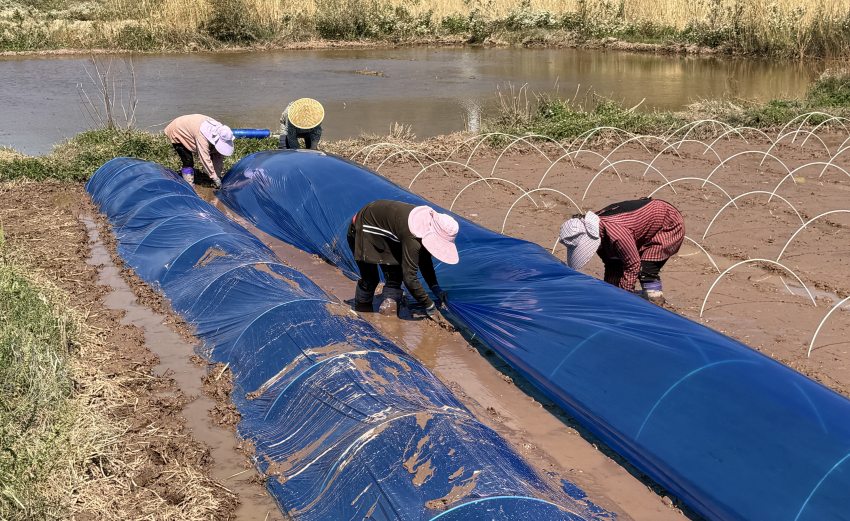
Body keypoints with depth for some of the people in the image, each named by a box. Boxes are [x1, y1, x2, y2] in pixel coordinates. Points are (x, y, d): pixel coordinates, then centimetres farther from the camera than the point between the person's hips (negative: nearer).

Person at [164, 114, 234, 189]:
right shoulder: (202, 136, -44)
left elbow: (219, 157, -12)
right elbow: (205, 160, -40)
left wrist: (219, 175, -13)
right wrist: (215, 178, -35)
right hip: (176, 132, -7)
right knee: (188, 161, -20)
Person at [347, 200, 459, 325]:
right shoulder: (412, 236, -42)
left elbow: (424, 261, 1)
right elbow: (410, 278, -41)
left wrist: (435, 288, -9)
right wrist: (430, 307, -34)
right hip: (363, 231, -8)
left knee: (395, 274, -3)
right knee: (370, 278, -6)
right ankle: (362, 307, 16)